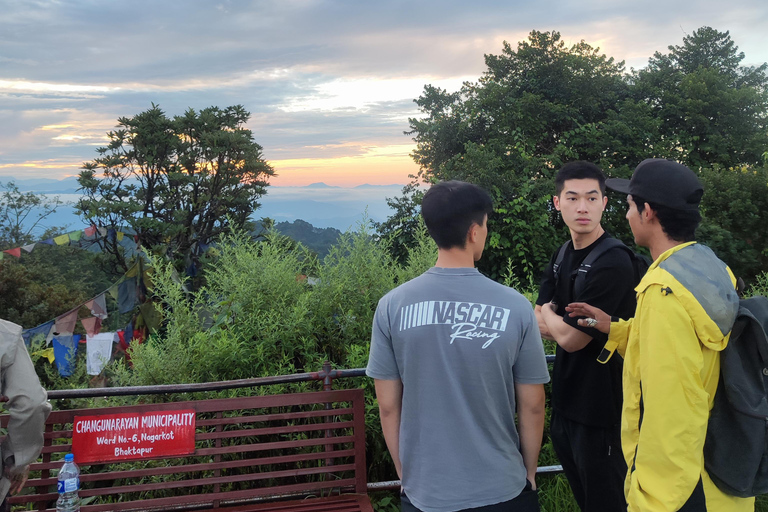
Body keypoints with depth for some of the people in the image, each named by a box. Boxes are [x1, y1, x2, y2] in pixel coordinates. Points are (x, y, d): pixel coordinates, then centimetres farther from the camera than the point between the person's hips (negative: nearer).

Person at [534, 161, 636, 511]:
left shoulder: (613, 263, -21)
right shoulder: (561, 256, 6)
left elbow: (570, 338, -20)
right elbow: (540, 325, 3)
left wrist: (549, 313, -2)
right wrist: (563, 323, -15)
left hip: (601, 410, -8)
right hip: (567, 400, 8)